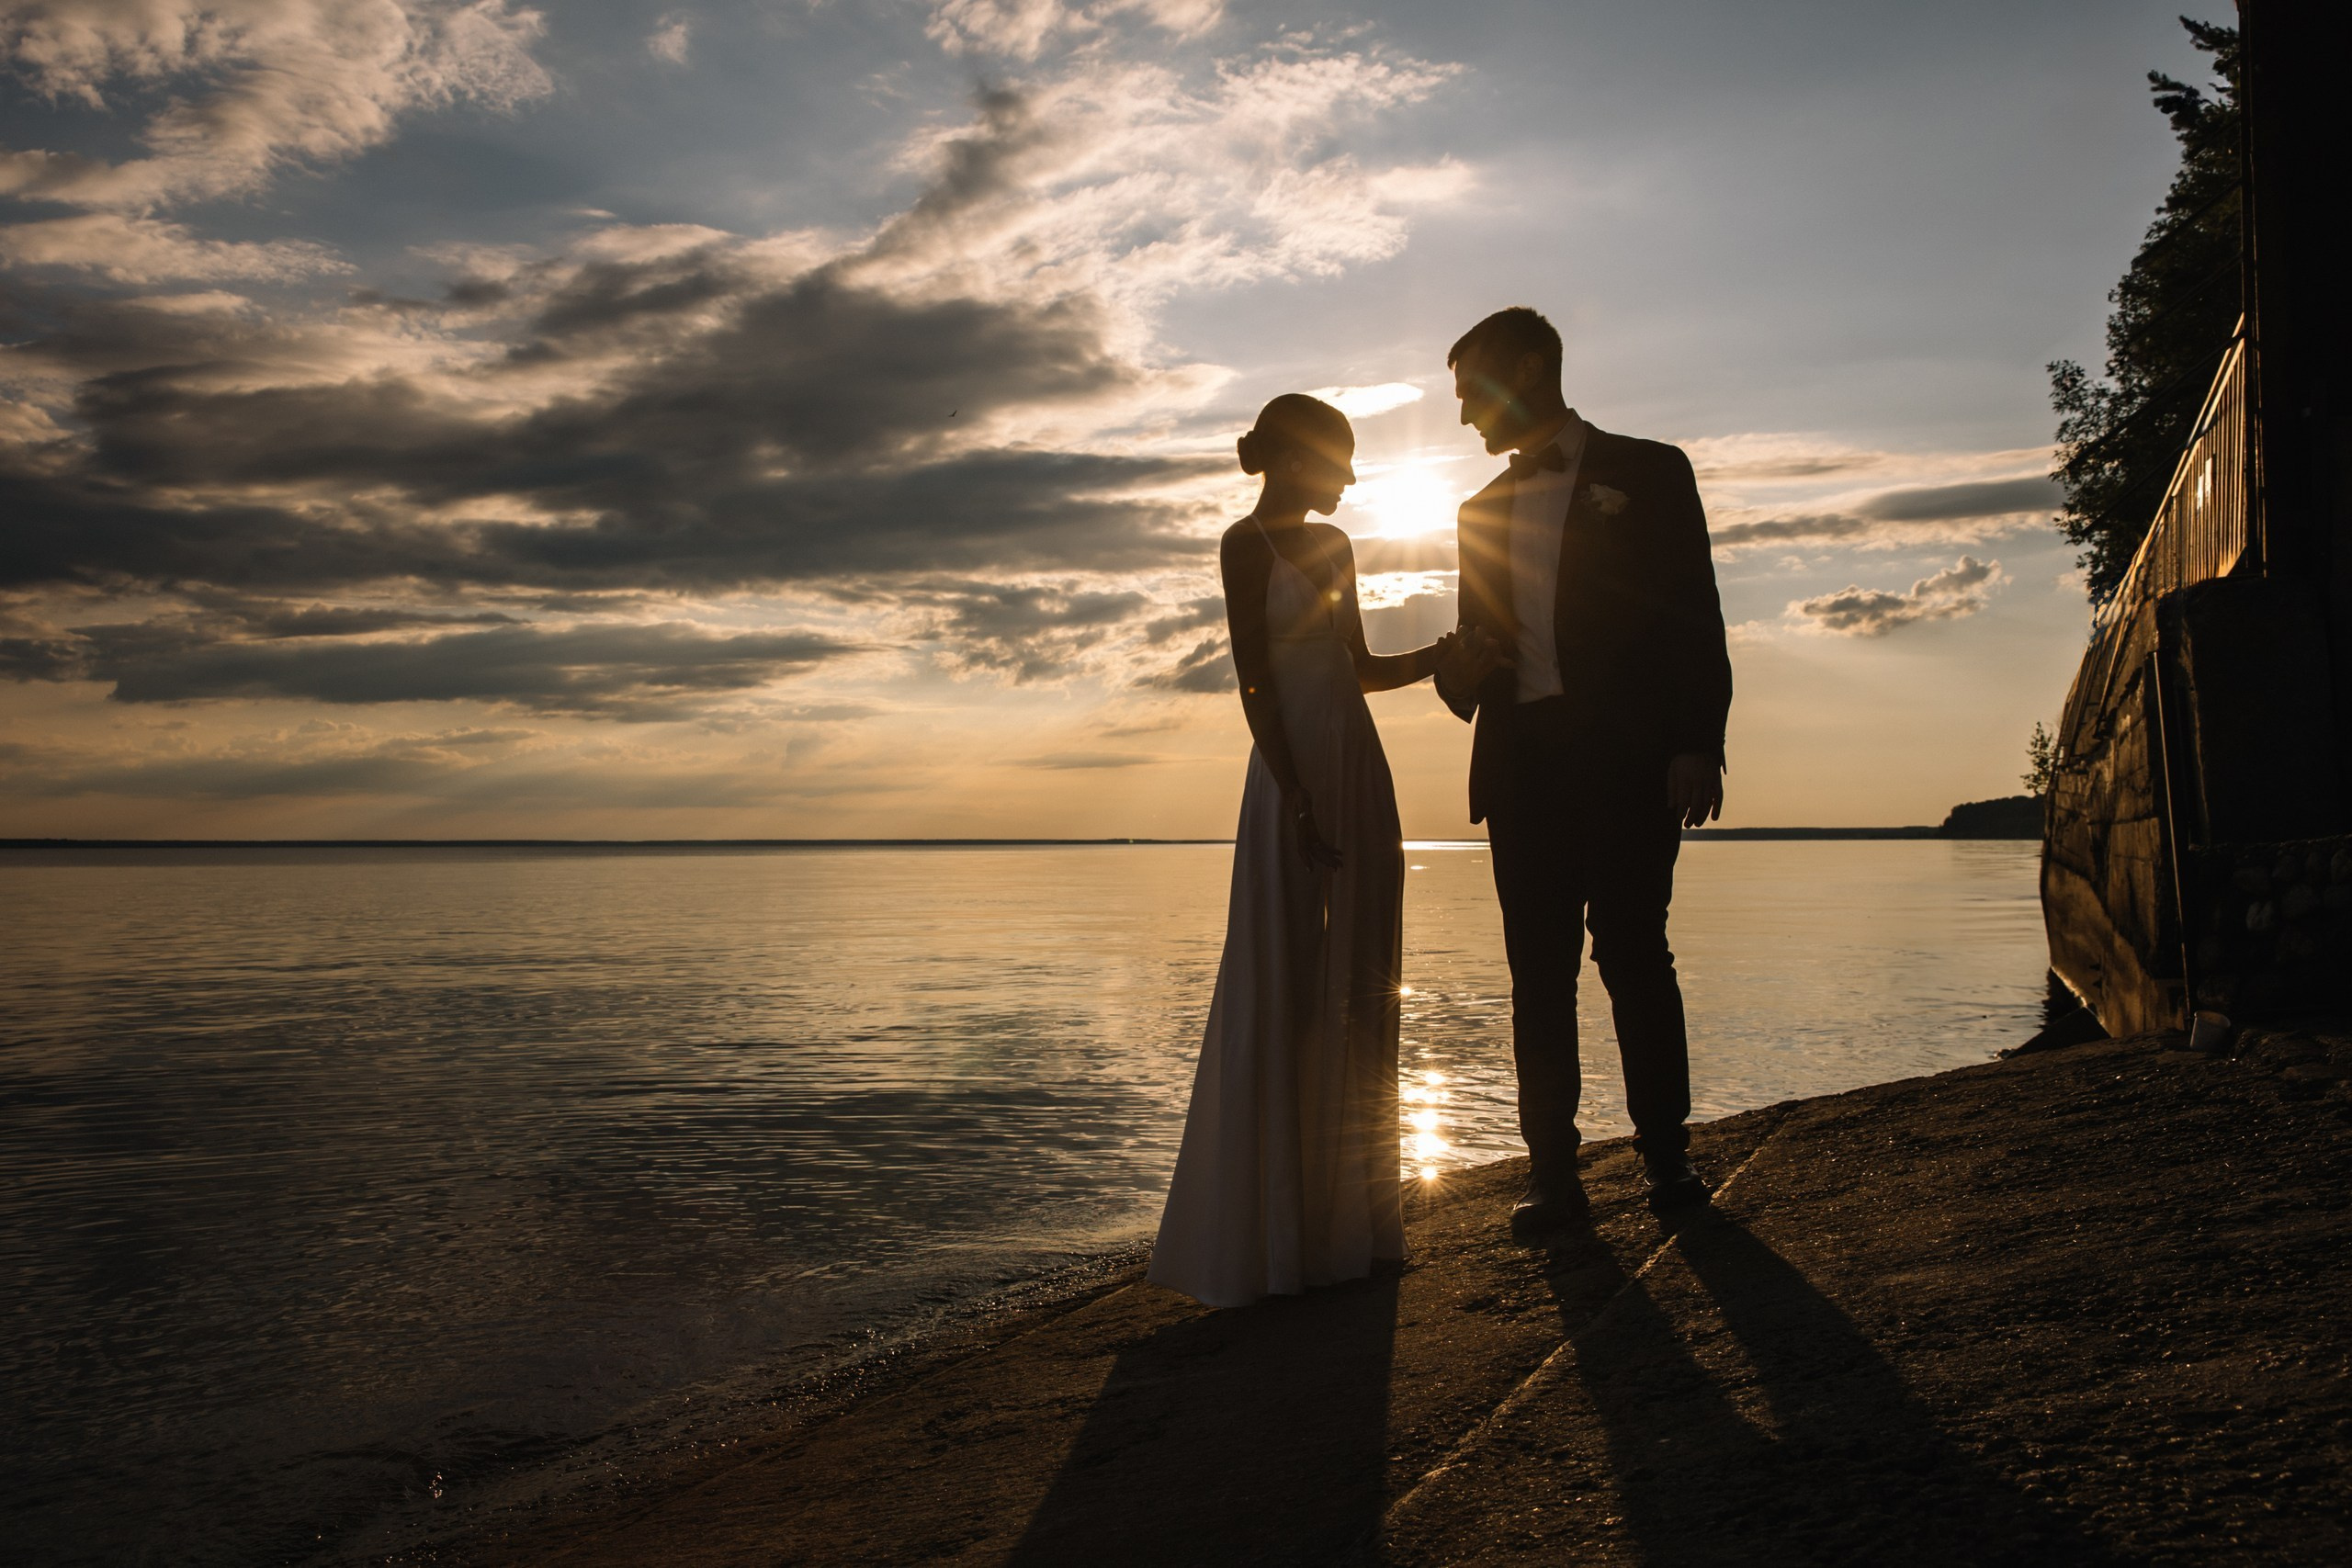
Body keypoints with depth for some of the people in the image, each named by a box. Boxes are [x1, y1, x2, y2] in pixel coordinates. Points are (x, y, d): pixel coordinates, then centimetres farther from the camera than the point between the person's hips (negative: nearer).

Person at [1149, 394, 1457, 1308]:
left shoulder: (1332, 544, 17)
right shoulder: (1247, 544, -6)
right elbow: (1254, 683, -13)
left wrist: (1439, 657, 6)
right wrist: (1298, 803, -19)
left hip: (1358, 767, 8)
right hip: (1294, 774, -8)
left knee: (1357, 991, 9)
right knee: (1279, 993, -6)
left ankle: (1345, 1214, 19)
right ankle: (1260, 1230, 3)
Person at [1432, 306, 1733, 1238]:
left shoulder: (1648, 474, 8)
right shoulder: (1483, 511, 22)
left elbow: (1695, 619, 1)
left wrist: (1698, 745, -11)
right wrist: (1461, 672, -1)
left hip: (1626, 765, -4)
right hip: (1521, 769, 4)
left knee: (1634, 959, -3)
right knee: (1539, 975, 2)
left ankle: (1666, 1157, 10)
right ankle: (1553, 1173, 7)